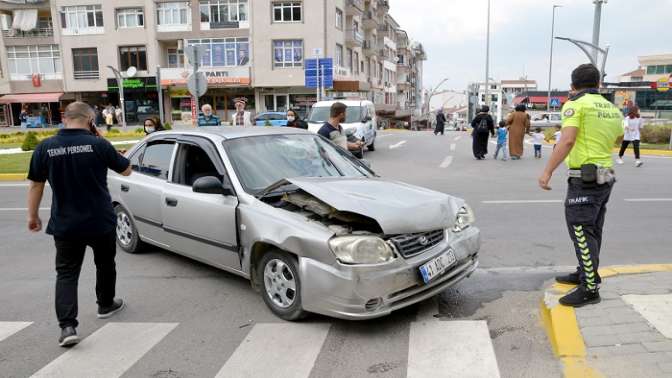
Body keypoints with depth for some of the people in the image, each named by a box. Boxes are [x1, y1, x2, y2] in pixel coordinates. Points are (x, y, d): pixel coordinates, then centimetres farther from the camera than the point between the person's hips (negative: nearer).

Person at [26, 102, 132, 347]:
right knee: (105, 264, 21)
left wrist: (32, 215, 16)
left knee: (66, 273, 8)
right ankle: (106, 305, 38)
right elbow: (126, 170, 1)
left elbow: (36, 184, 4)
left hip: (65, 225, 1)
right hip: (101, 222, -1)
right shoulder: (98, 144, -11)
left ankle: (67, 326, -3)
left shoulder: (45, 147, -4)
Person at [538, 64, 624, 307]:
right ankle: (586, 273, 31)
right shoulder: (612, 109, 13)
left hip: (585, 179, -8)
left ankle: (590, 289, -4)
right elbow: (617, 138, 28)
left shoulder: (576, 104, -10)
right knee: (592, 231, 18)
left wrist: (547, 172, -24)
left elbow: (567, 141, -23)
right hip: (606, 176, 9)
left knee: (582, 233, -6)